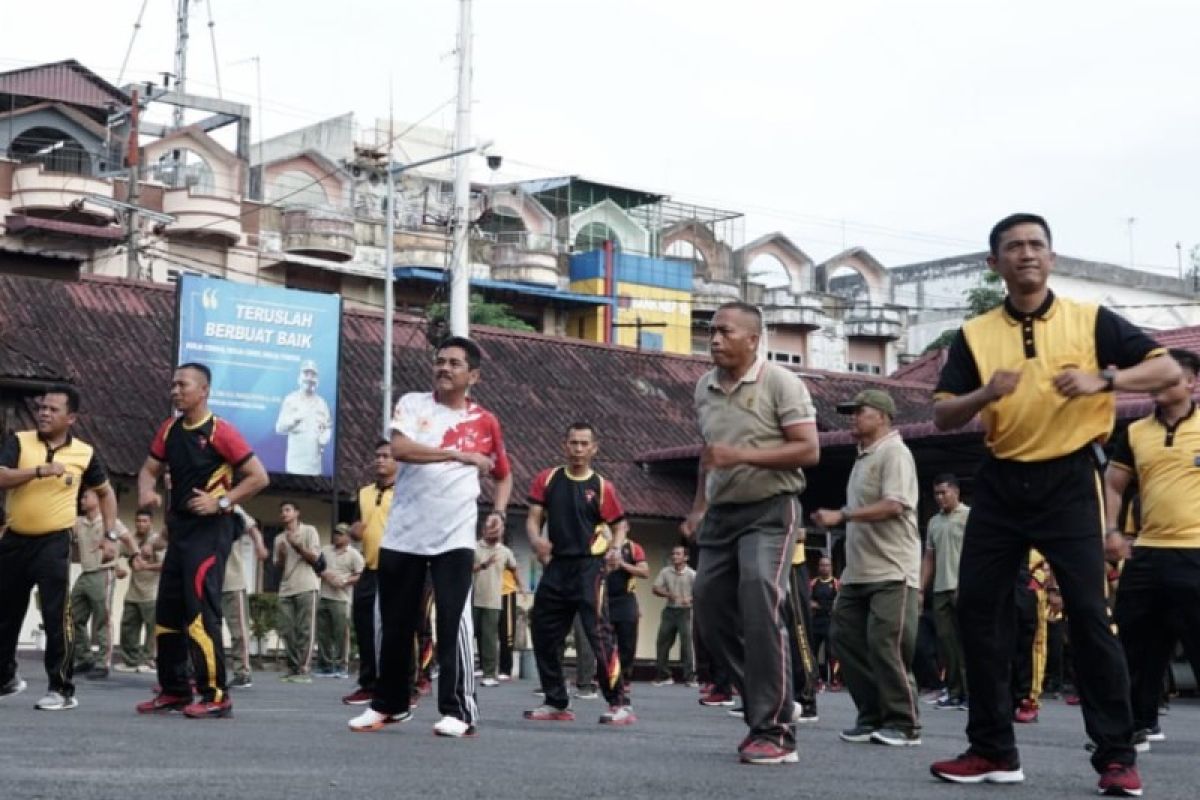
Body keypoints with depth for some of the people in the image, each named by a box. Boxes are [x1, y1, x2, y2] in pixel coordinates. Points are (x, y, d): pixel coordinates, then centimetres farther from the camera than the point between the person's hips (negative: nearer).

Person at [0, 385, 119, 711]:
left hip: (54, 542, -2)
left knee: (56, 616, -12)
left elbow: (105, 492, 16)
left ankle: (62, 689, -5)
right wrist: (40, 470, -28)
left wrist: (110, 535, 7)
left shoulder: (84, 453, 1)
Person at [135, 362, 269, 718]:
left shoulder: (220, 431, -11)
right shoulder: (169, 430, 9)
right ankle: (174, 690, 20)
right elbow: (150, 469, 17)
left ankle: (216, 695, -11)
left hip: (211, 529, -8)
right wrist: (146, 491, -5)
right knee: (167, 610, 10)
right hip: (180, 527, 8)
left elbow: (259, 477, -12)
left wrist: (221, 502, -18)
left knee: (200, 609, -14)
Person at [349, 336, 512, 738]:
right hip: (402, 533, 1)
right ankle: (389, 703, 24)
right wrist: (459, 454, -14)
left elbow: (503, 475, 18)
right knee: (395, 623, 9)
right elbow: (400, 448, -16)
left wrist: (499, 511, -1)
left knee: (454, 622, -11)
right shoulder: (412, 403, 2)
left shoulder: (484, 422, 5)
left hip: (454, 535, -1)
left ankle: (459, 711, -5)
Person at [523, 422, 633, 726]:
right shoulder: (547, 479, 7)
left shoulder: (602, 486, 0)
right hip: (556, 566, 5)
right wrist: (536, 540, -16)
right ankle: (557, 703, 22)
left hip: (588, 567, -5)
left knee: (599, 634, -14)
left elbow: (620, 524, 7)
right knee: (543, 633, 8)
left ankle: (619, 705, -10)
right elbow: (533, 518, 5)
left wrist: (615, 548, -12)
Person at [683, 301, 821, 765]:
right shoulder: (704, 388, 11)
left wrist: (742, 455, -22)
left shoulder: (780, 383, -9)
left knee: (760, 610, -21)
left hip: (769, 511, -7)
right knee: (712, 615, 7)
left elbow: (809, 450, -14)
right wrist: (699, 508, 14)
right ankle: (767, 705, 22)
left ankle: (775, 733, -17)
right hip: (721, 514, 7)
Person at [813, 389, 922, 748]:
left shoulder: (894, 452, -9)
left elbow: (893, 505, -21)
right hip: (859, 571, 10)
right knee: (847, 638, 7)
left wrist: (842, 515, -20)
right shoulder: (864, 457, 20)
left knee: (885, 645, -11)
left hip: (891, 572, -10)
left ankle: (904, 724, -3)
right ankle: (872, 717, 14)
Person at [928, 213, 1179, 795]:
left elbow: (1168, 370, -3)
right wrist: (985, 394, -18)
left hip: (1068, 480, -3)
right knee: (976, 609, 1)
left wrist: (1103, 380, -19)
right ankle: (993, 750, 12)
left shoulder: (1090, 321, 1)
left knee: (1088, 612, -8)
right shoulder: (974, 334, 6)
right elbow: (942, 417, 3)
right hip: (1001, 483, 3)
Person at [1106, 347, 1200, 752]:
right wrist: (1112, 530, 4)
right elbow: (1113, 485, 18)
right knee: (1136, 642, 8)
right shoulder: (1134, 433, 11)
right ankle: (1141, 724, 21)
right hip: (1145, 552, 5)